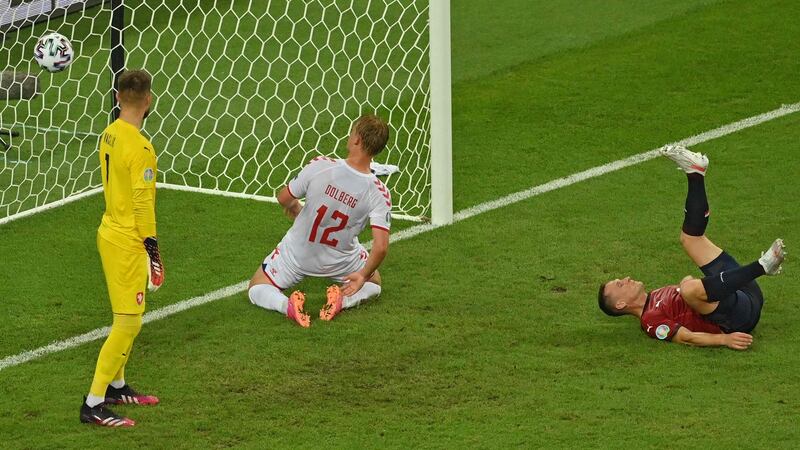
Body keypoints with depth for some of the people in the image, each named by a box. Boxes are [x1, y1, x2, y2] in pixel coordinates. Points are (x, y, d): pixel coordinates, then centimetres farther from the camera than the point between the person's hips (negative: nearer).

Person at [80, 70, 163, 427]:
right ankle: (93, 405, -5)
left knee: (127, 319, 22)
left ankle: (116, 387, 34)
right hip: (129, 243, -9)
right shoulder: (139, 147, -22)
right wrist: (151, 244, -12)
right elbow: (143, 202, -21)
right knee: (127, 324, -5)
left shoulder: (109, 135, 5)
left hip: (110, 232, 9)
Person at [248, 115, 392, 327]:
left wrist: (294, 209, 15)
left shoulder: (319, 166, -26)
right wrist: (363, 275, -7)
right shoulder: (379, 194, -24)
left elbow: (284, 199, -10)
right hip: (340, 261, 0)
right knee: (373, 283, 31)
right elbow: (381, 247, -27)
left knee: (257, 290, 21)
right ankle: (342, 300, -5)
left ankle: (287, 304, -15)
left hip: (296, 254, 0)